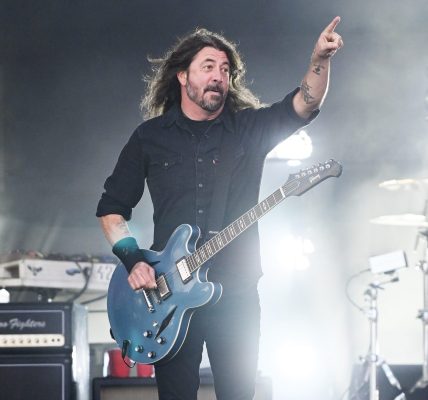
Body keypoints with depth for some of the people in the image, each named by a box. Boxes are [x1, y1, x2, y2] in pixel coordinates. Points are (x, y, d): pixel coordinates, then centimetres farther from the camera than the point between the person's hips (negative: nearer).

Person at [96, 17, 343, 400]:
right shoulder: (150, 136, 7)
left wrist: (321, 60, -29)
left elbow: (304, 104, -11)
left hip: (236, 294, 0)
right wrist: (133, 261, -4)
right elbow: (111, 207, 10)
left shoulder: (250, 128, 6)